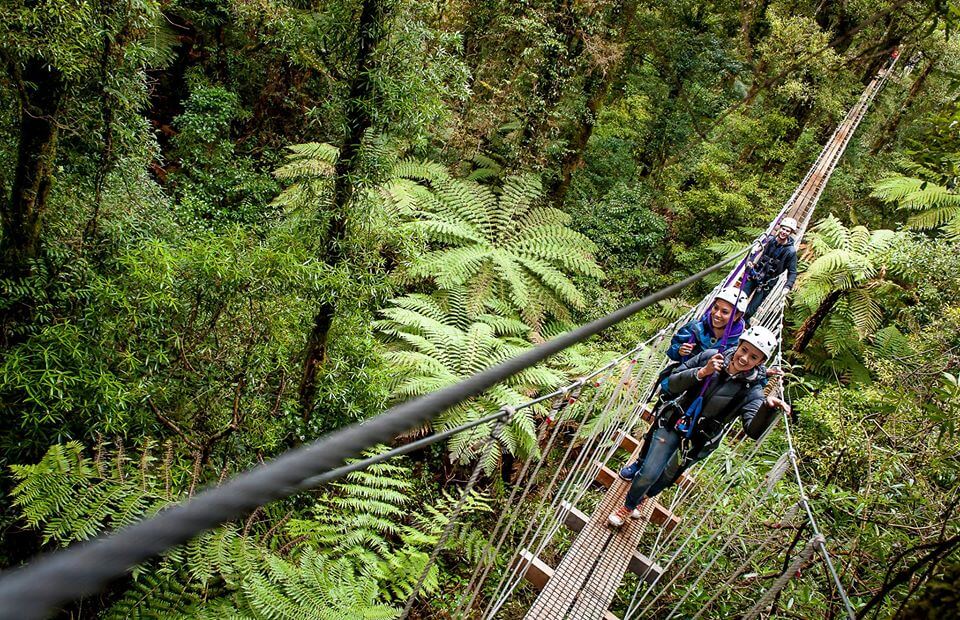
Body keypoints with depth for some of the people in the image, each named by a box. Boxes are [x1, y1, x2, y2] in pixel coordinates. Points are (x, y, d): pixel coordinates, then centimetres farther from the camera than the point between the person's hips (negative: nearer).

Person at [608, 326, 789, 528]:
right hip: (672, 424, 0)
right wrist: (701, 372, -30)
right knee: (648, 475, -2)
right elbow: (672, 383, -14)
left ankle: (636, 500, 50)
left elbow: (754, 430, -33)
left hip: (697, 441, 0)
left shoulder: (751, 391, -19)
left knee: (665, 478, 18)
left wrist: (767, 409, -53)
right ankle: (628, 506, 29)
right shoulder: (710, 356, -14)